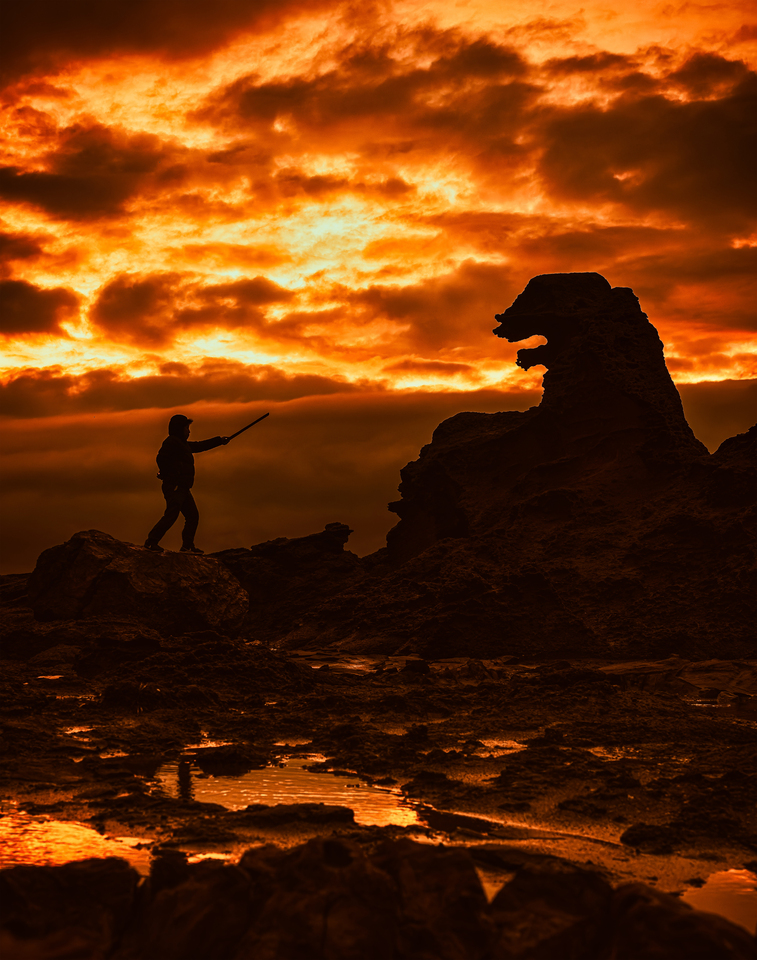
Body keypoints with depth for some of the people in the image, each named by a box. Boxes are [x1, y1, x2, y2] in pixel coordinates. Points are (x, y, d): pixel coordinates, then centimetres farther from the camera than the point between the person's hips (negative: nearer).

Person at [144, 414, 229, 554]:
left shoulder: (182, 443, 23)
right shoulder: (172, 441, -7)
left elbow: (200, 446, 32)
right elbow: (161, 458, -18)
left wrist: (219, 440, 34)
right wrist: (171, 475, -15)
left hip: (182, 489, 10)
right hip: (174, 486, -10)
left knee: (193, 516, 10)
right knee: (171, 515, -20)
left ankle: (187, 546, 14)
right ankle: (151, 541, -22)